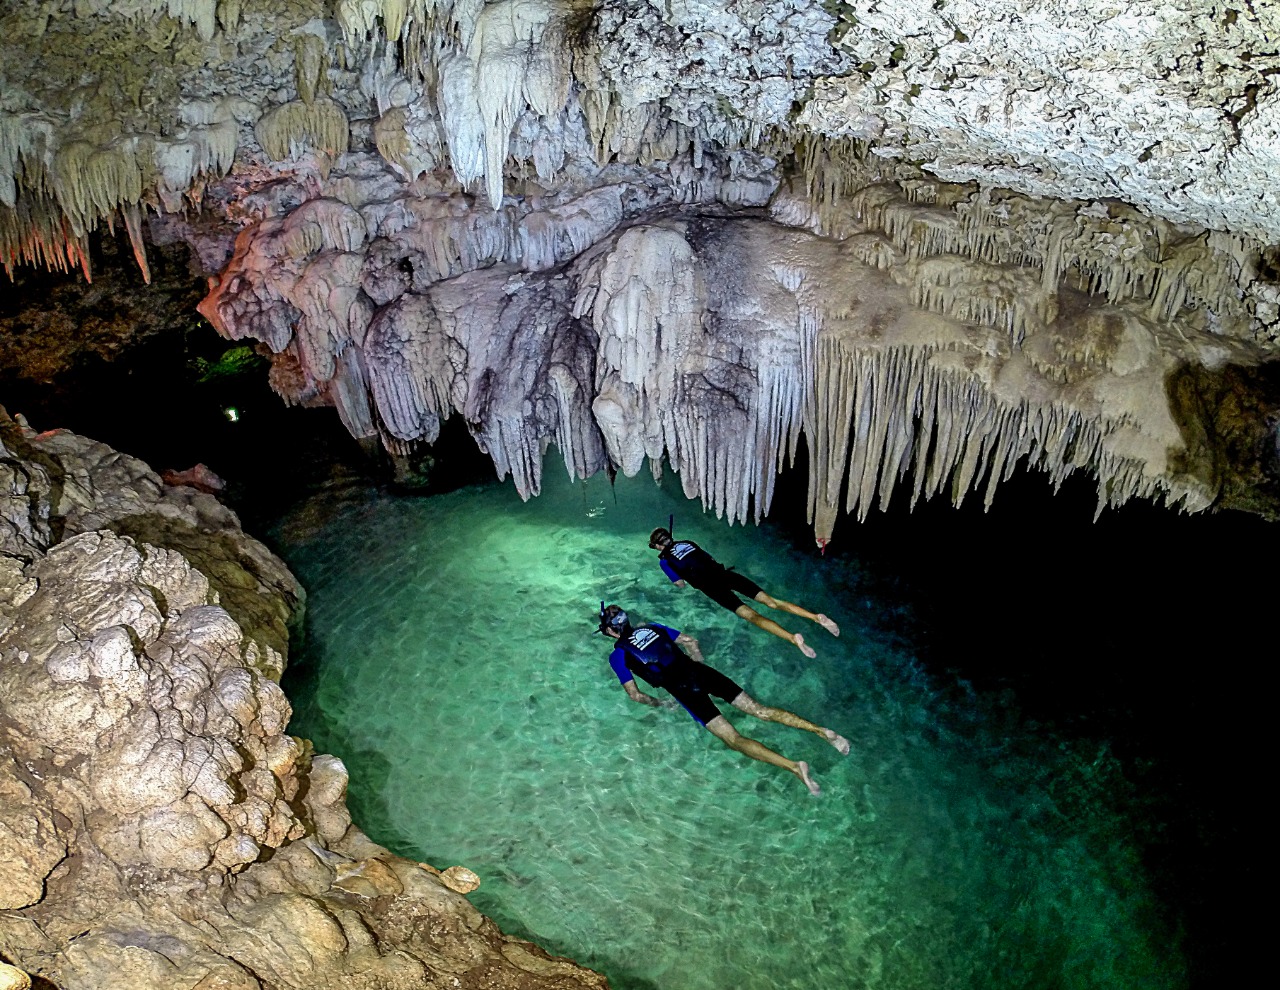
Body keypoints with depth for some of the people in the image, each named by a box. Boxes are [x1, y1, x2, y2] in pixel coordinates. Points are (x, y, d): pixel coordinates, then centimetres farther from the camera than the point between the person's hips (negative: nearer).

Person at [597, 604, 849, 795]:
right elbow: (691, 641, 23)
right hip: (699, 670, 6)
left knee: (733, 739, -12)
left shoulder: (618, 656, 6)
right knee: (759, 710, 4)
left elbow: (635, 694, 3)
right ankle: (821, 730, -12)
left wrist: (660, 704, 18)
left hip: (683, 689, -6)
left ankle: (794, 766, -31)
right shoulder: (652, 627, 20)